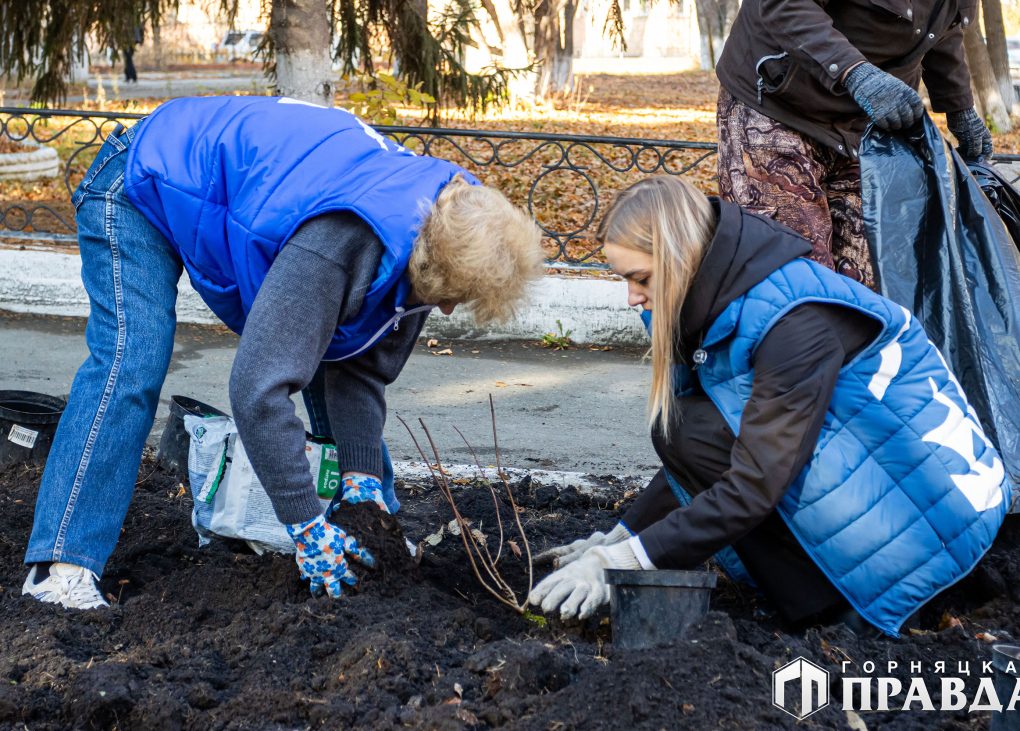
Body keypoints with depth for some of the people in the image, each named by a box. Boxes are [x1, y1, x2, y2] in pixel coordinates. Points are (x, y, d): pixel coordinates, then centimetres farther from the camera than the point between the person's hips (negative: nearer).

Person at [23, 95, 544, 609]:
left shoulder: (430, 227, -14)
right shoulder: (340, 242, -42)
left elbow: (363, 367, -4)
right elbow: (258, 384, -42)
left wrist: (362, 478, -12)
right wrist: (306, 525, -37)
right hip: (141, 190, -8)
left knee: (324, 347, 4)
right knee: (131, 364, -23)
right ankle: (62, 568, -21)